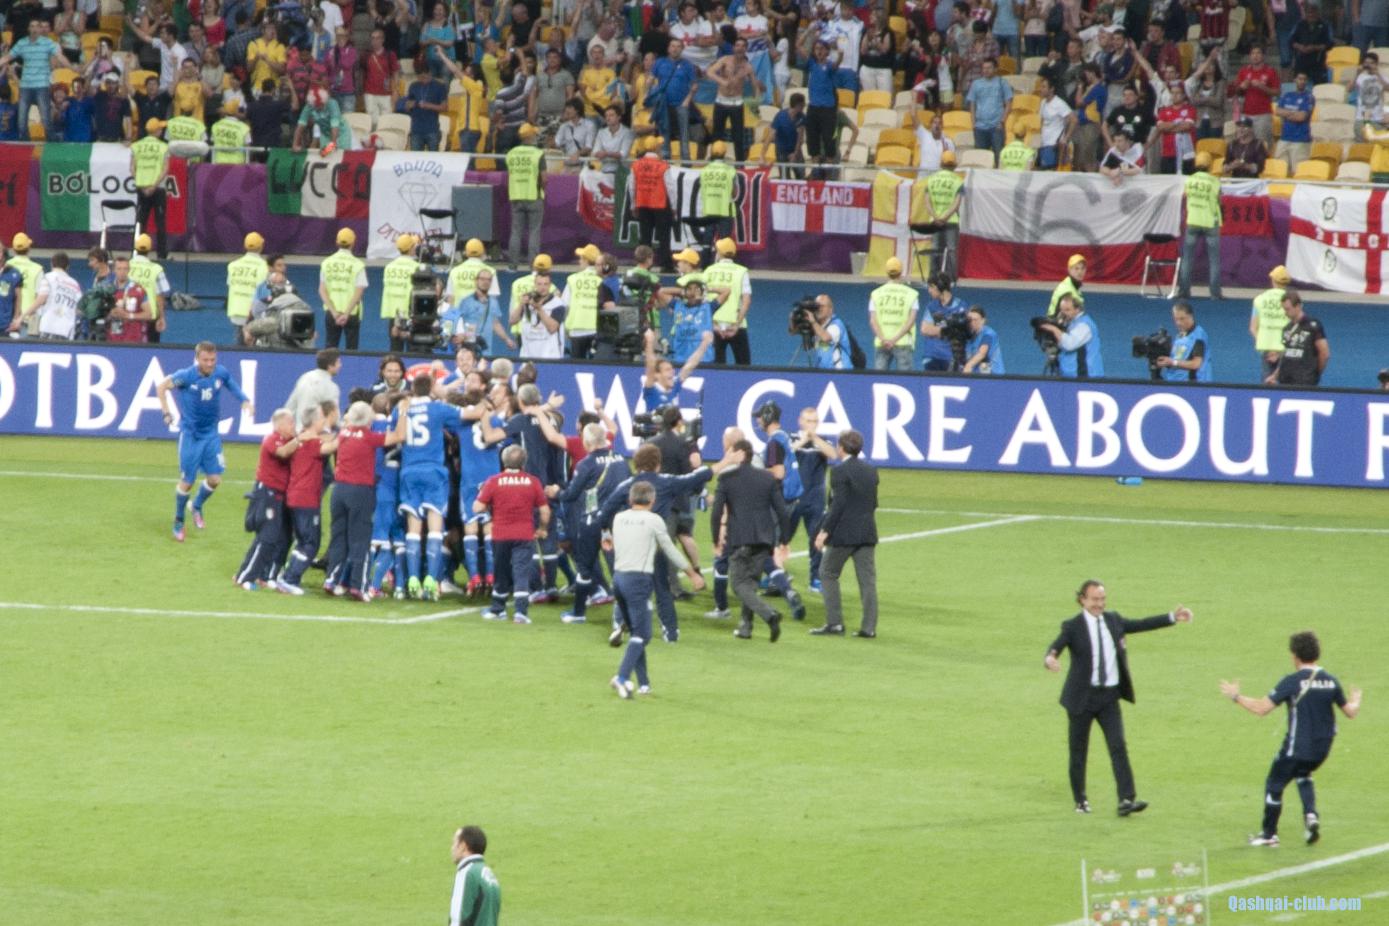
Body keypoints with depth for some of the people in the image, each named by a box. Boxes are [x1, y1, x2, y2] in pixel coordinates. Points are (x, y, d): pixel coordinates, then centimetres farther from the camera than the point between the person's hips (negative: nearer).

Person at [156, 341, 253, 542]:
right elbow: (162, 386, -4)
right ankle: (178, 523, 23)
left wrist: (245, 401, -4)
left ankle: (197, 506, 32)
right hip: (190, 434, -3)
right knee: (187, 481, 2)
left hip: (211, 433, 3)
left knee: (214, 480, 1)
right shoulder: (186, 376, -19)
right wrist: (166, 412, -11)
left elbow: (234, 387, 14)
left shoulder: (221, 373, -8)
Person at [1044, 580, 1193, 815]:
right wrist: (1051, 659, -46)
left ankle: (1126, 800, -15)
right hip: (1082, 696, -3)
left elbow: (1141, 625, 17)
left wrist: (1172, 617, 12)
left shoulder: (1113, 620, 9)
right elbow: (1056, 646, -22)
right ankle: (1080, 801, 19)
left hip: (1109, 696, 3)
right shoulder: (1073, 627, -7)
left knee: (1118, 746, -9)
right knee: (1078, 751, 5)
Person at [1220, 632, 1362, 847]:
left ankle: (1269, 834, 19)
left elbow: (1260, 708, -18)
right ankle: (1311, 815, 8)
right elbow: (1350, 712, 8)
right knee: (1302, 775, 31)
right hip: (1322, 748, 6)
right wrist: (1355, 701, 32)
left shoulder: (1292, 682, -16)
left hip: (1297, 747, -6)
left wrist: (1235, 696, -3)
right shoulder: (1331, 681, -1)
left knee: (1274, 784, 12)